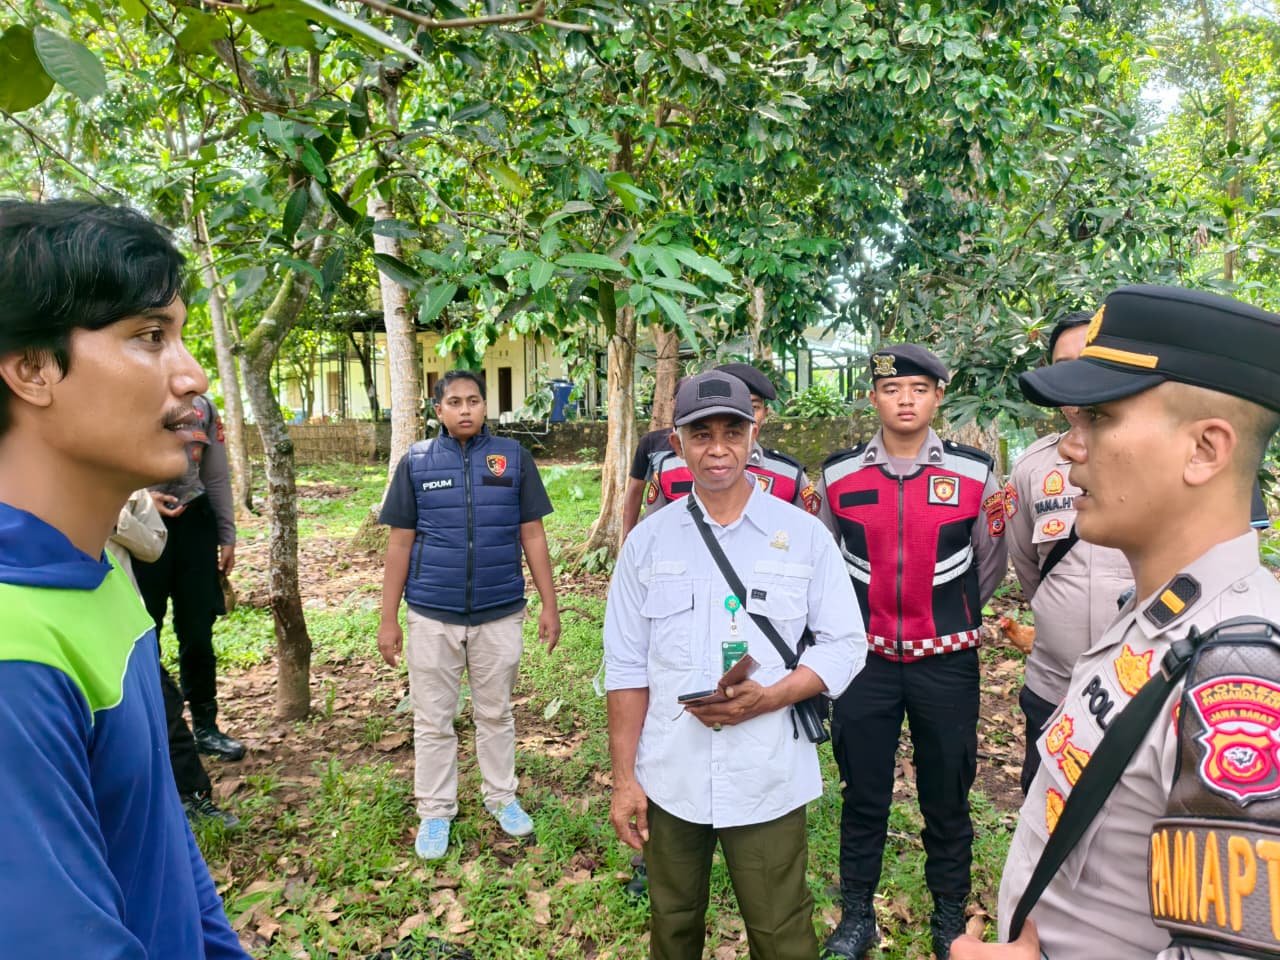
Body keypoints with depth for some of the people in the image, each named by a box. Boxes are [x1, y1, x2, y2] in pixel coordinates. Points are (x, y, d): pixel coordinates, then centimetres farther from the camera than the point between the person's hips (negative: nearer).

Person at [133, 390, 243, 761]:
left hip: (193, 521, 3)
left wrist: (227, 536, 11)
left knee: (198, 629, 9)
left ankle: (205, 726, 23)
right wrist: (140, 499, -22)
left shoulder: (203, 406, 6)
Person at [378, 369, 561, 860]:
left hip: (500, 613, 0)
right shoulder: (416, 461, -1)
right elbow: (400, 544, 1)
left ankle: (502, 796, 36)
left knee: (496, 713, 16)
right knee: (433, 720, 11)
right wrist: (388, 619, 0)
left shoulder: (513, 457, -1)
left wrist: (549, 604, 0)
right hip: (432, 615, 0)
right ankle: (435, 810, 29)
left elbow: (532, 535, 2)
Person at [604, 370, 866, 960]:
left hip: (769, 778, -1)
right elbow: (626, 667, 3)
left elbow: (844, 644, -1)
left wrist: (767, 698, -17)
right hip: (669, 777, 2)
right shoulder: (648, 541, 1)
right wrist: (624, 777, 1)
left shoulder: (804, 535, -2)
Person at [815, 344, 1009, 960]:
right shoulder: (838, 475, -2)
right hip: (865, 660, 1)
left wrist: (951, 620, 12)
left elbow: (990, 565, 8)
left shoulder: (975, 474, -4)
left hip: (947, 663, 0)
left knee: (947, 797, 14)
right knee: (863, 793, 12)